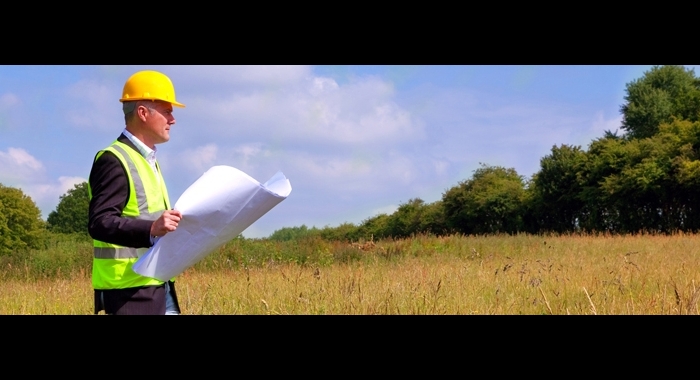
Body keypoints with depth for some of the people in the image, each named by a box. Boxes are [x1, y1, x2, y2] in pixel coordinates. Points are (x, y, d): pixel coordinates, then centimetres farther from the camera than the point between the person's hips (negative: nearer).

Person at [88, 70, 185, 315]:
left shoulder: (147, 159, 20)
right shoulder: (114, 161, -12)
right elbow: (100, 224, -22)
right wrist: (151, 229, -34)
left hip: (159, 287, 10)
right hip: (130, 291, -10)